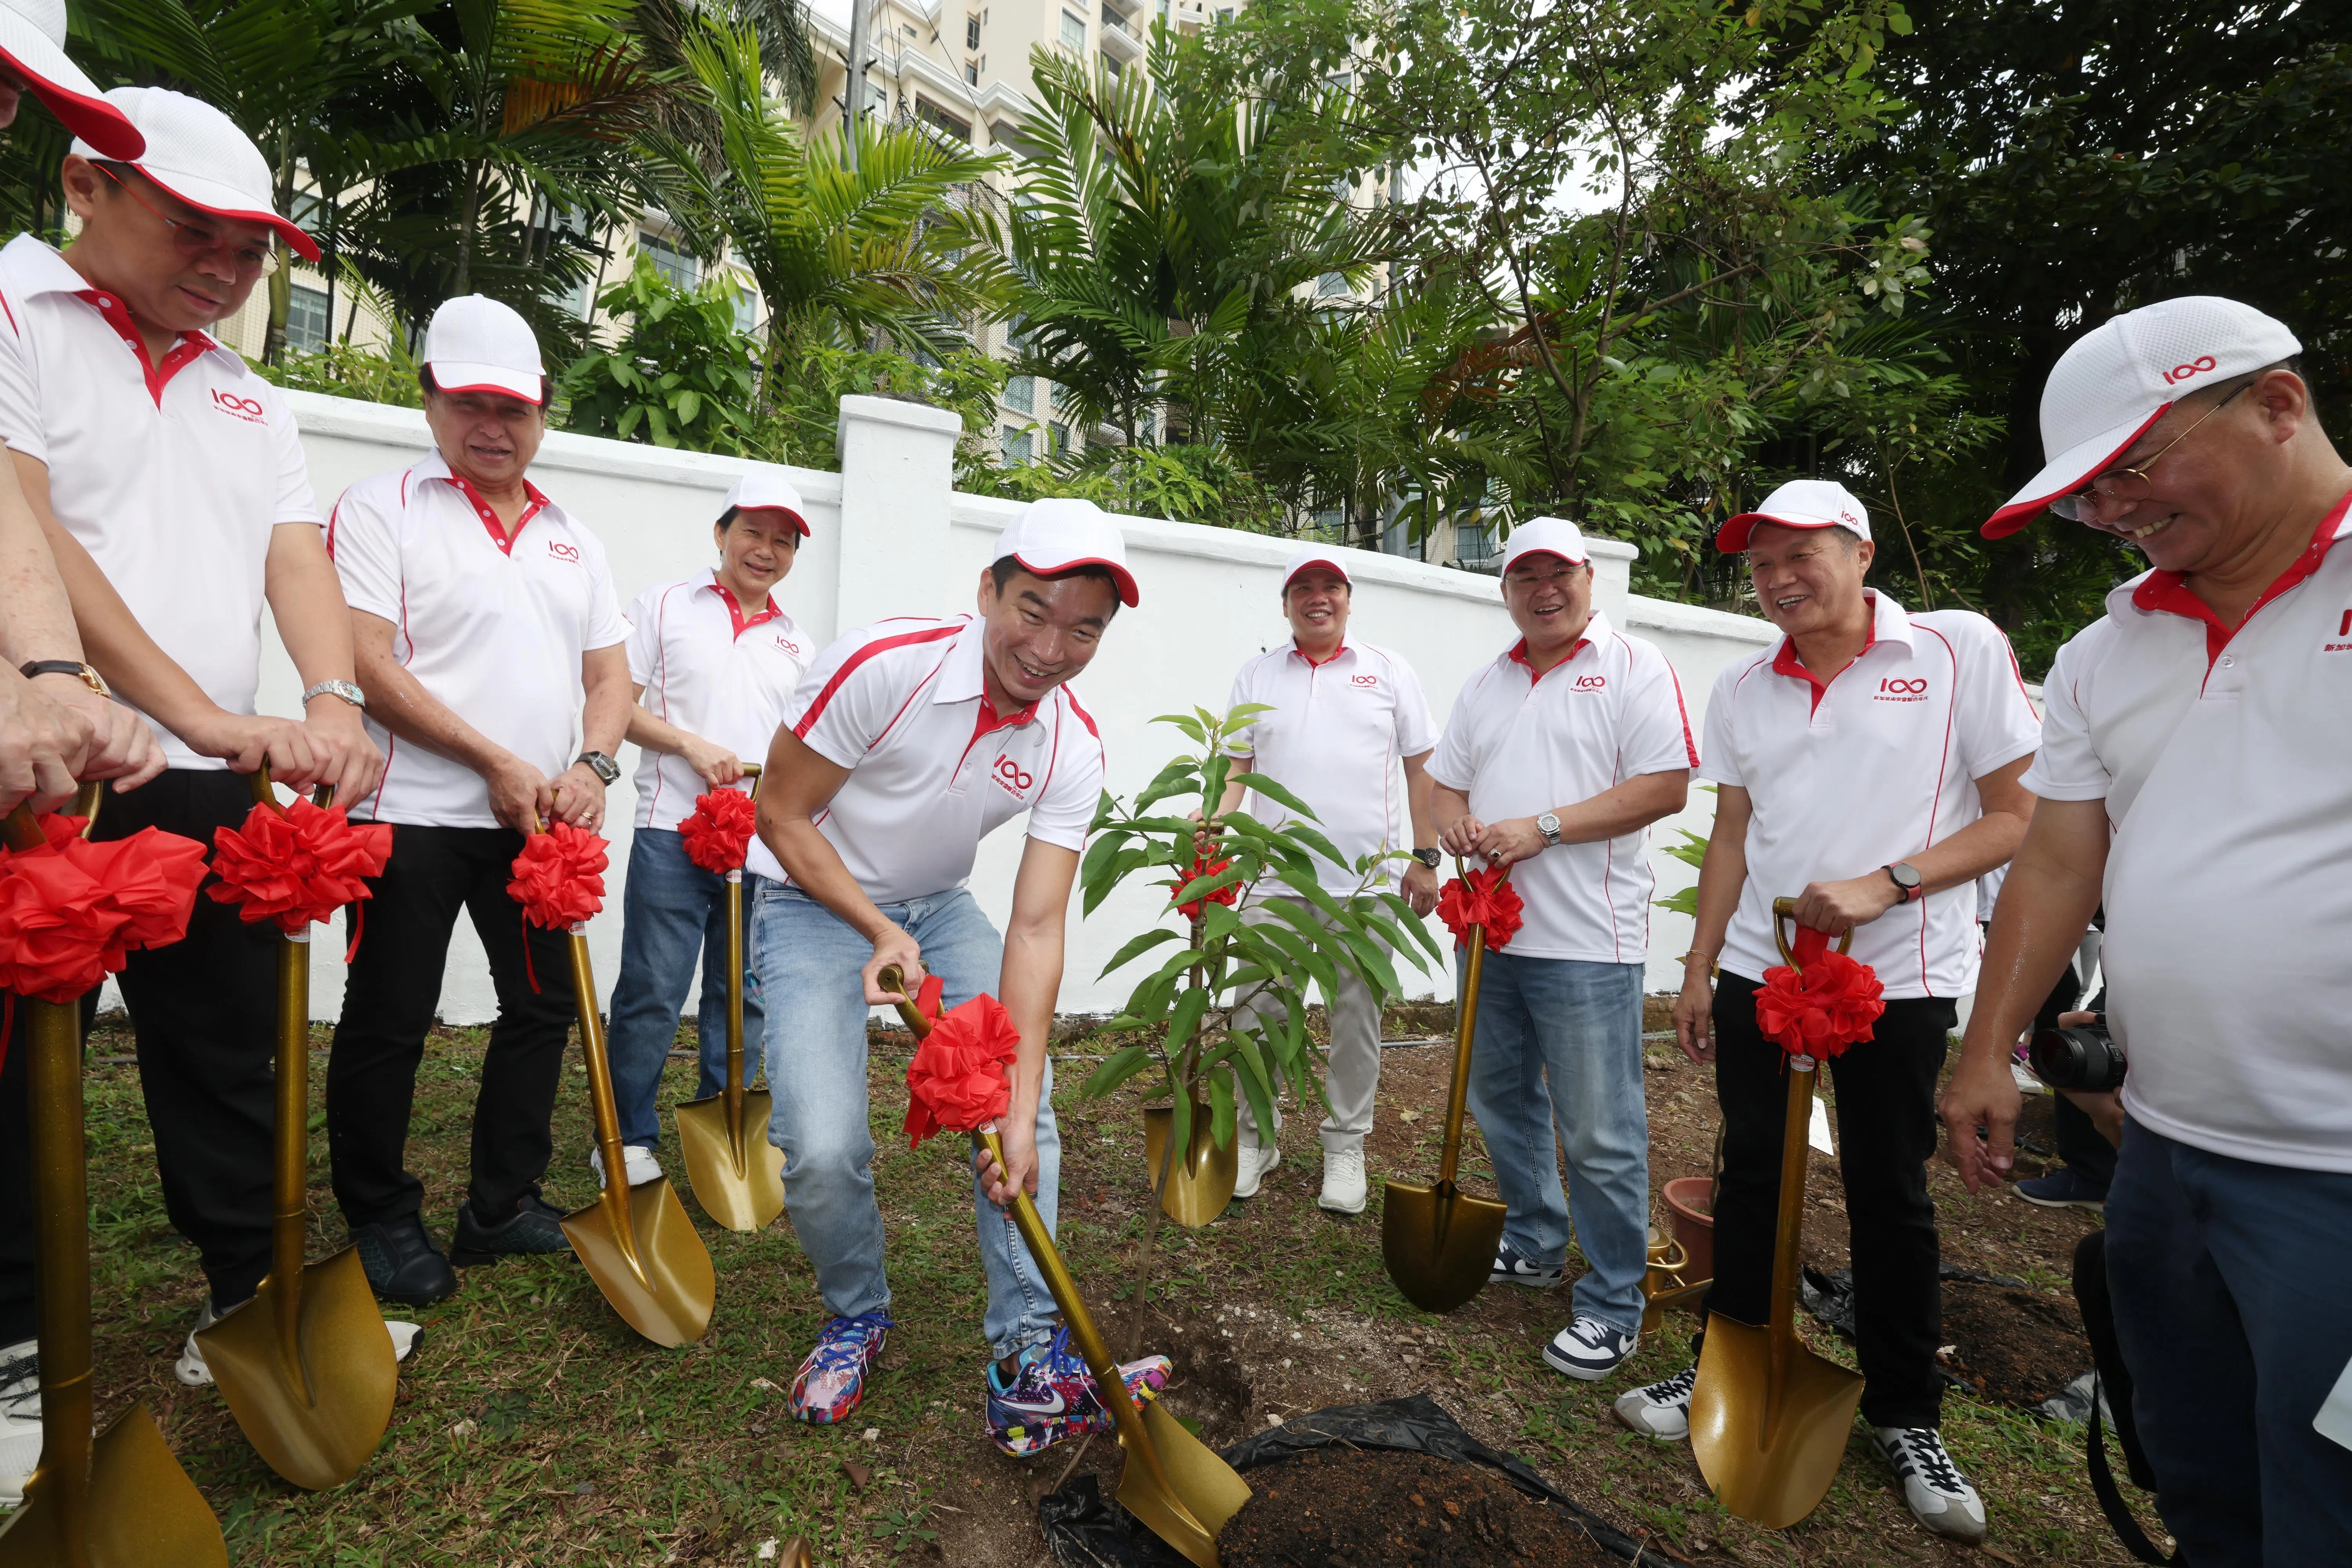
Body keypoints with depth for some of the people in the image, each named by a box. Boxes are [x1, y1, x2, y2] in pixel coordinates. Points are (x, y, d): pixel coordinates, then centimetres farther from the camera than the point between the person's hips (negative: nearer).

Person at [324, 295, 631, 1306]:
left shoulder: (573, 539, 14)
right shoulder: (383, 509, -1)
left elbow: (609, 672, 11)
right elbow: (367, 665, -11)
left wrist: (591, 765, -8)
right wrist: (495, 763, -15)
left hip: (541, 824, 5)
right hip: (414, 816, -5)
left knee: (543, 1007, 11)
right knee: (388, 1024, 4)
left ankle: (502, 1207, 27)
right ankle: (381, 1222, 24)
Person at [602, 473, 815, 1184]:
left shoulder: (796, 641, 16)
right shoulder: (665, 607, 4)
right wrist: (692, 745, -13)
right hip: (674, 833, -4)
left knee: (744, 997, 11)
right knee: (652, 993, 2)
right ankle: (627, 1138, 18)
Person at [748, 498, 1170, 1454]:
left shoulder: (1073, 750, -17)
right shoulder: (880, 666, -28)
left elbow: (1036, 927, -20)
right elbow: (782, 815, -16)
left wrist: (1020, 1106, -28)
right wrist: (880, 933, -26)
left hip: (937, 907, 4)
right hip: (815, 900, -3)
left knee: (1026, 1103, -9)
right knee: (823, 1148, -17)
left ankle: (1029, 1364, 3)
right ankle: (856, 1316, 15)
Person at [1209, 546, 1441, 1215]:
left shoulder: (1389, 671, 7)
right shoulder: (1256, 676, 10)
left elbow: (1421, 768, 7)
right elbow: (1235, 767, 9)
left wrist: (1425, 859, 2)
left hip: (1365, 881, -1)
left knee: (1357, 1017, 7)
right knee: (1259, 1012, 5)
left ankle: (1345, 1148, 24)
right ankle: (1256, 1139, 23)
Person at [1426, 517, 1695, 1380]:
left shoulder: (1633, 667, -3)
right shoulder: (1484, 686, 16)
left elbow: (1665, 787, -12)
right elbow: (1444, 784, 17)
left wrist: (1542, 829, -17)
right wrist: (1457, 824, -6)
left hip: (1585, 943, -6)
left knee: (1600, 1134, 0)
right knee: (1501, 1102, 18)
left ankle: (1612, 1307, 16)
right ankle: (1534, 1245, 38)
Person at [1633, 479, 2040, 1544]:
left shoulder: (1960, 648, -6)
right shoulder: (1741, 690, 6)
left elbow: (2019, 817, -6)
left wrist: (1885, 885, -20)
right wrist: (1699, 968, 8)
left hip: (1901, 979, -3)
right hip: (1758, 971, 4)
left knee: (1890, 1195, 9)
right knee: (1750, 1176, 12)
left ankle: (1906, 1418, 29)